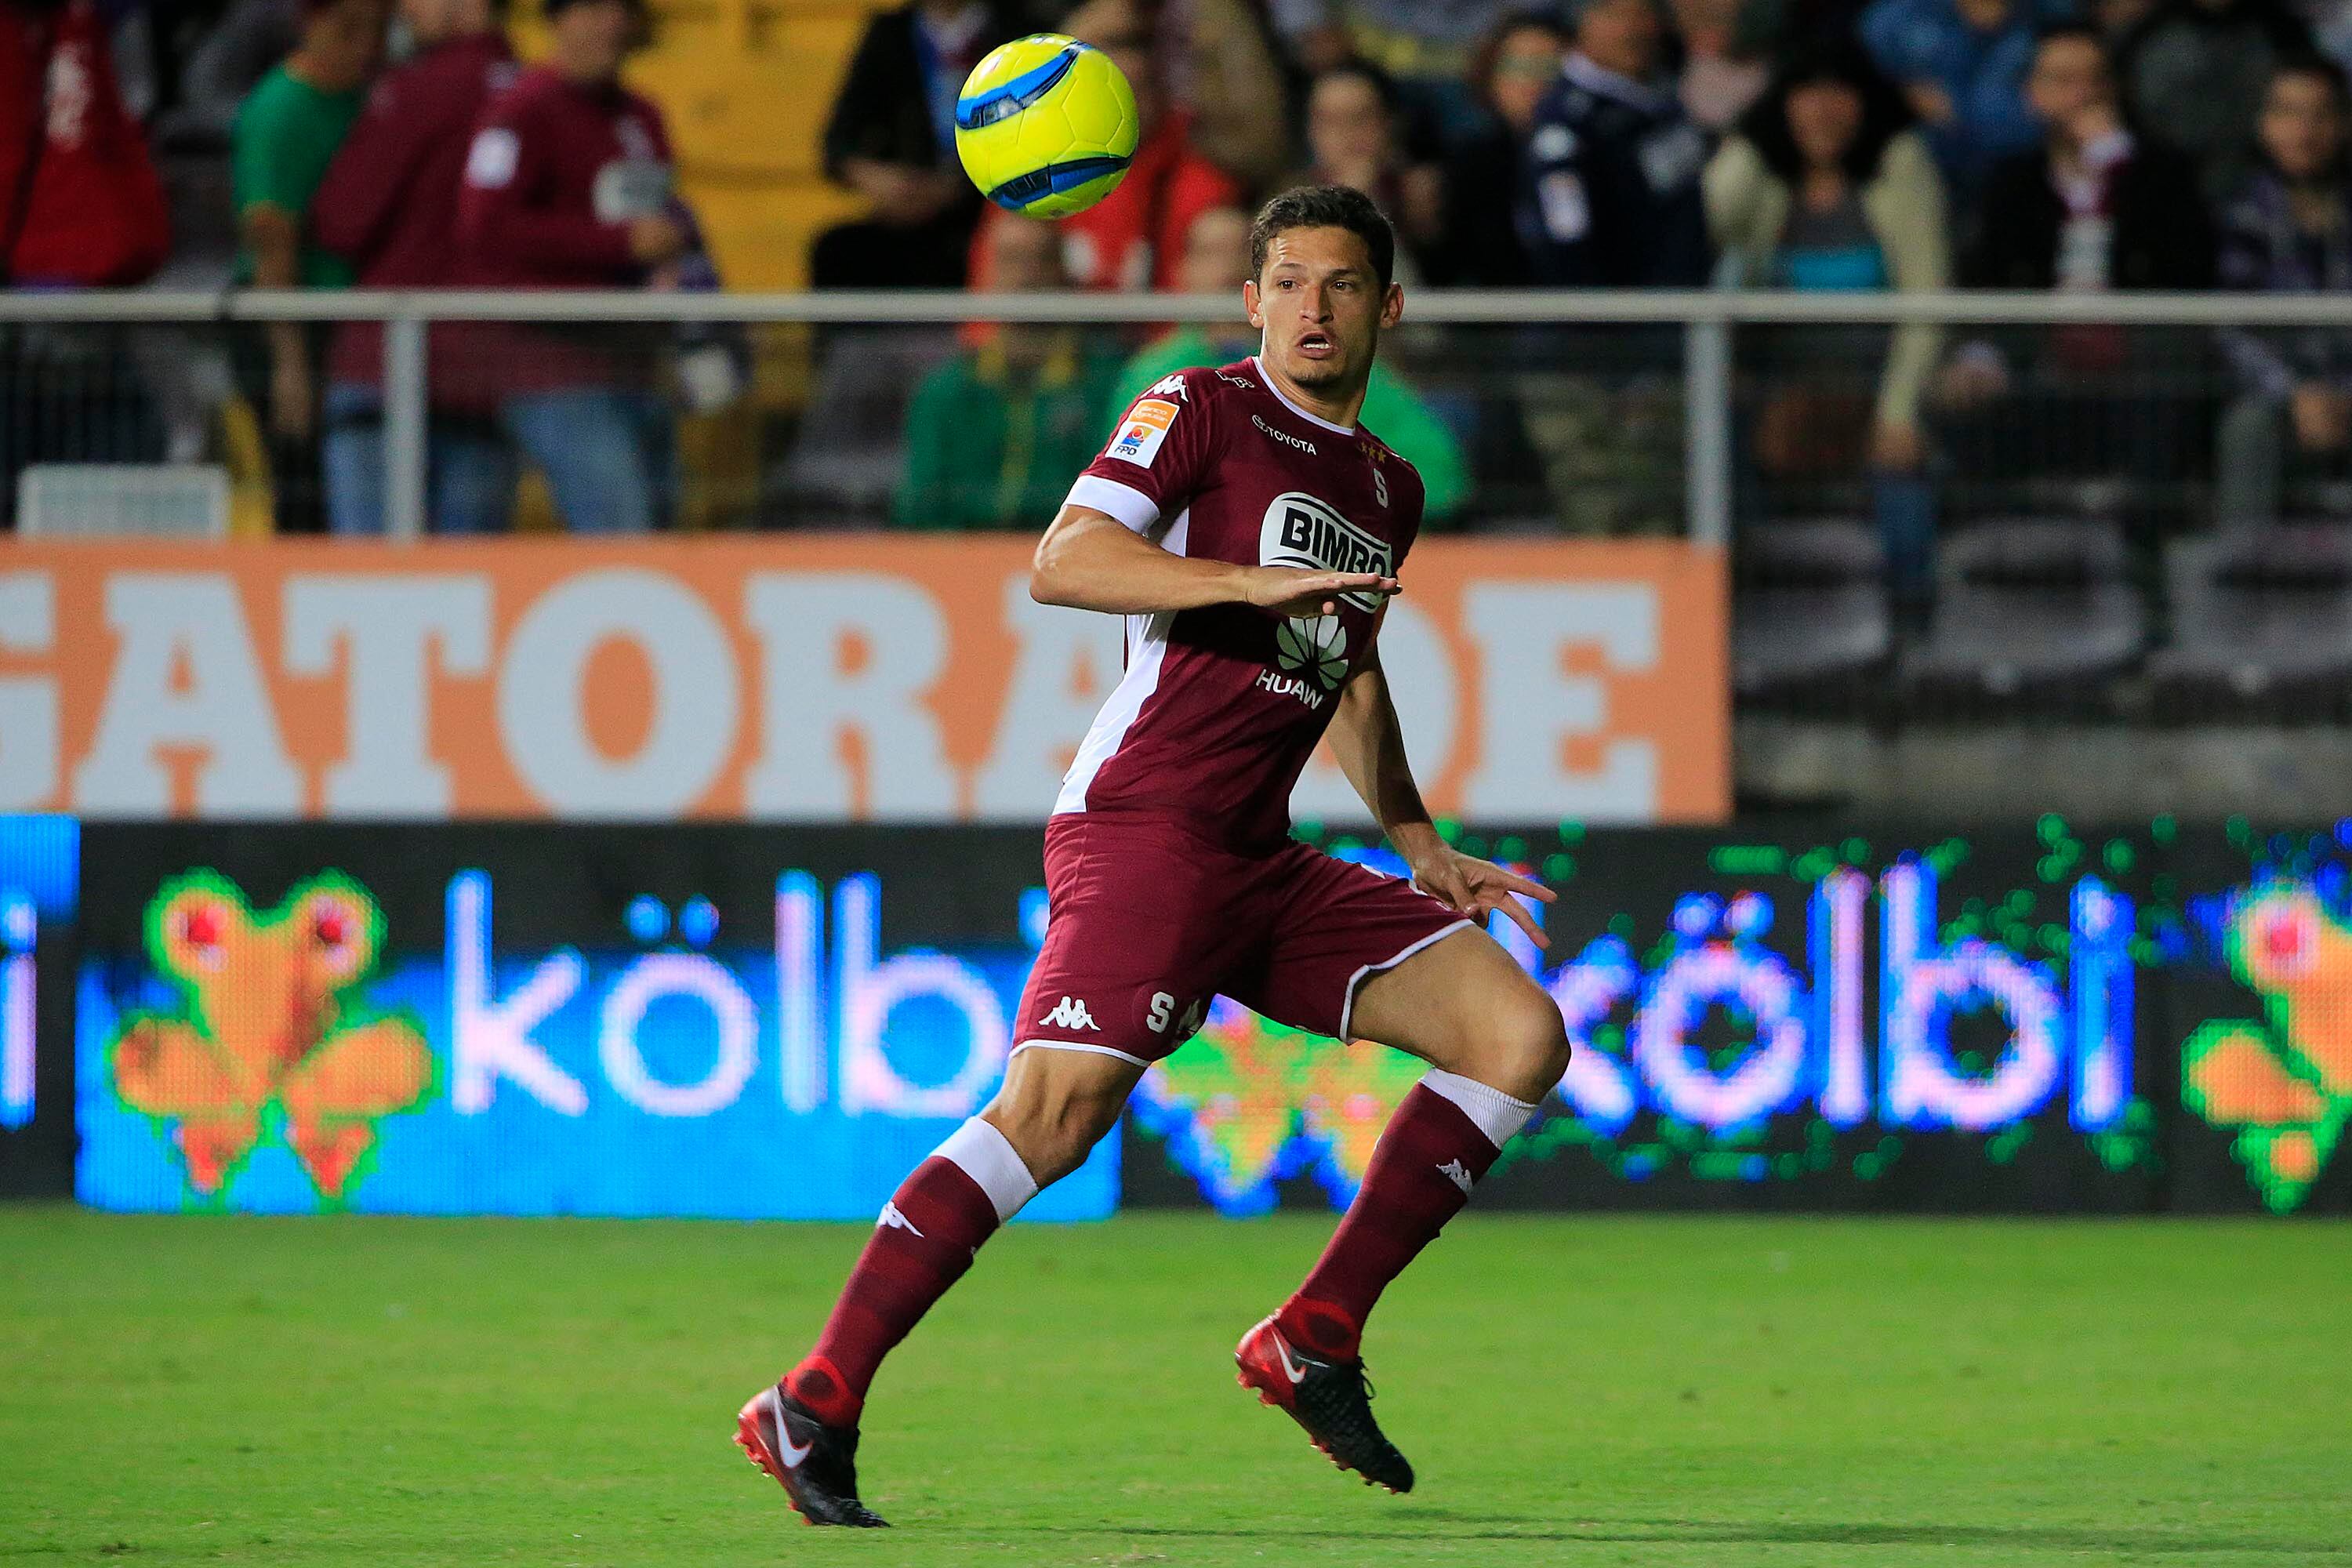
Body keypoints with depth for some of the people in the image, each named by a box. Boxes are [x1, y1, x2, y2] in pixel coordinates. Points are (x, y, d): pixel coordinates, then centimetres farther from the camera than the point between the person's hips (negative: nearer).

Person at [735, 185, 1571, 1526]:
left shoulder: (1390, 488, 21)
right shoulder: (1199, 412, 0)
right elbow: (1063, 563, -14)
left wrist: (1423, 849, 30)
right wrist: (1257, 581, -22)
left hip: (1266, 863, 7)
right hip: (1145, 824, -7)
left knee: (1522, 1035, -3)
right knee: (1058, 1110, -23)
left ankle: (1314, 1341, 0)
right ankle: (816, 1404, -20)